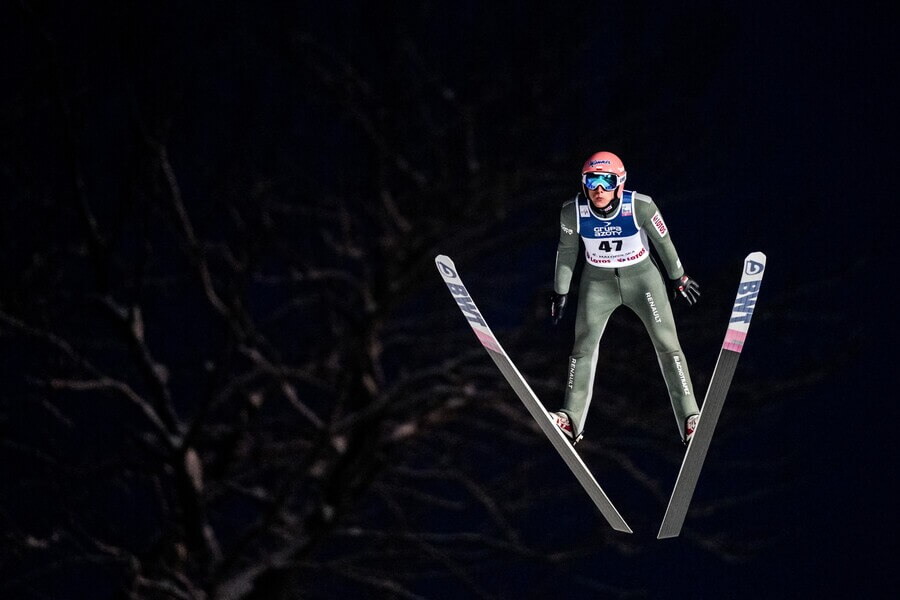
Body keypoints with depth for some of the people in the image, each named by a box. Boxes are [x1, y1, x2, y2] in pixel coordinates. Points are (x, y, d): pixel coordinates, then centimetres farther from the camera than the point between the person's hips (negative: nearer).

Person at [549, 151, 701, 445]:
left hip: (642, 277, -1)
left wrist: (678, 278, 5)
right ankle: (571, 419, 8)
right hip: (598, 281, 2)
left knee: (667, 343, -5)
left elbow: (663, 241, -8)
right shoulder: (573, 211, -21)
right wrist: (560, 291, 6)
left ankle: (689, 418, -2)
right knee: (584, 345, 0)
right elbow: (566, 250, -2)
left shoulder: (640, 206, -26)